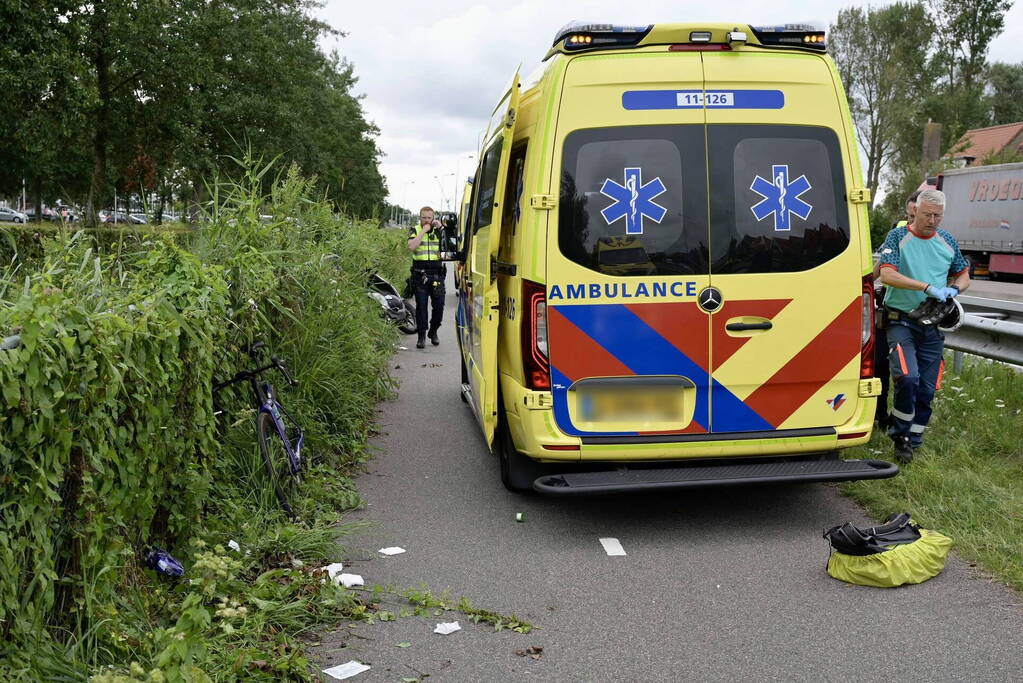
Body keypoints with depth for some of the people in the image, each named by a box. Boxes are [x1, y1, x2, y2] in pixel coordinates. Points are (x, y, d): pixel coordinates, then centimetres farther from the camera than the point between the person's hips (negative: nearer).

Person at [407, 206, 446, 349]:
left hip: (437, 274, 2)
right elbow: (411, 247, -12)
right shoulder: (415, 230, 6)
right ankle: (422, 336, 6)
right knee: (421, 305, -1)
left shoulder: (439, 230, 11)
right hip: (420, 274, -1)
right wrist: (424, 231, -11)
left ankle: (433, 332, 23)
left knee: (439, 305, 3)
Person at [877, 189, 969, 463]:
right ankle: (900, 433, -2)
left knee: (926, 389, 4)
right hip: (901, 321, -5)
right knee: (908, 376, -23)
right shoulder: (898, 237, -4)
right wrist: (928, 287, -25)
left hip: (933, 326, 5)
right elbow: (887, 275, -18)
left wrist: (954, 289, -3)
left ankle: (911, 441, 18)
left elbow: (963, 275, 21)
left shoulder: (947, 241, 10)